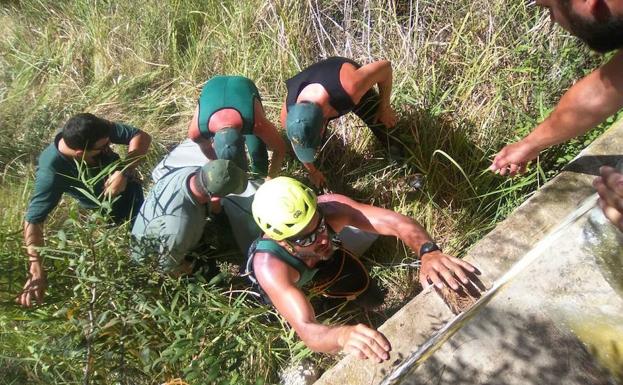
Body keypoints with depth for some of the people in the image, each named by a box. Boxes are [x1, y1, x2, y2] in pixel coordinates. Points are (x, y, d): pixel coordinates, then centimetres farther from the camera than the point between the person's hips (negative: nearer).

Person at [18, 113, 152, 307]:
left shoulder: (96, 130, -30)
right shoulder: (51, 173, -37)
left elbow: (142, 136, -25)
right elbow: (33, 221, -35)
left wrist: (123, 173, -38)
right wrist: (37, 272, -42)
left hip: (126, 185, 3)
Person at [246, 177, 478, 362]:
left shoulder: (329, 207, -43)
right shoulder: (270, 267, -50)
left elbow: (396, 222, -48)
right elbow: (306, 330, -59)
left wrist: (429, 253, -68)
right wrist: (343, 336, -81)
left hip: (322, 265, 2)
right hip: (283, 282, -2)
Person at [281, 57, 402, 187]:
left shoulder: (351, 86, -50)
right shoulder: (288, 114, -36)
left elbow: (385, 66, -29)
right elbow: (298, 144, -11)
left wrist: (384, 107, -20)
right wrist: (312, 171, 5)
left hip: (357, 92, -1)